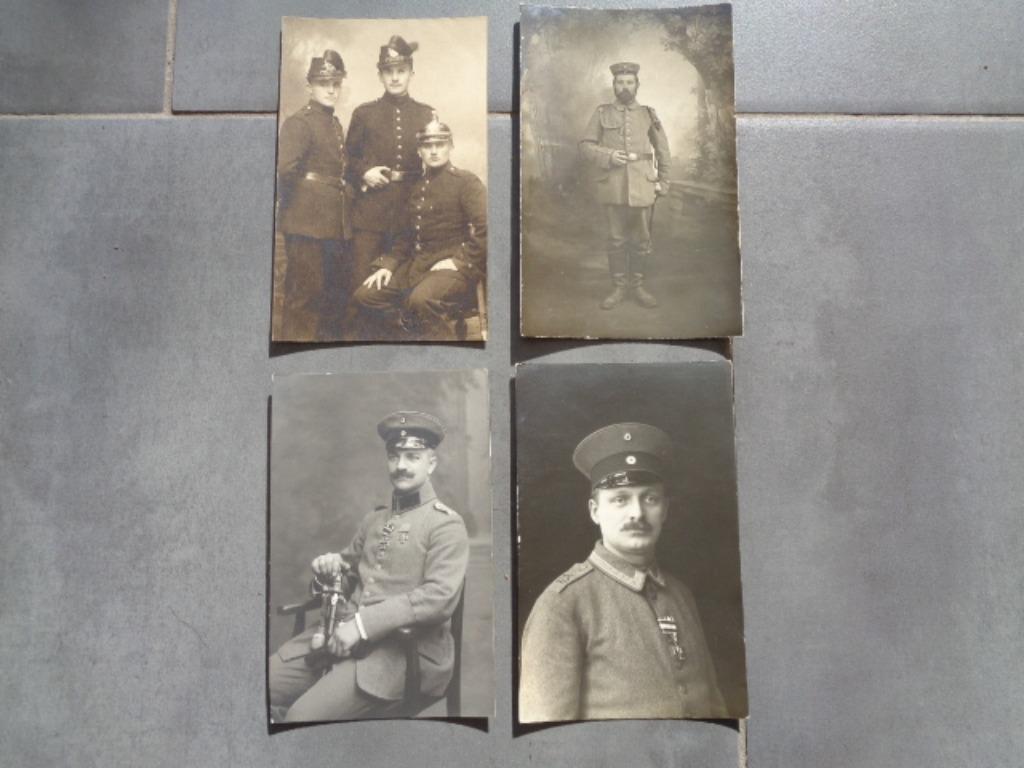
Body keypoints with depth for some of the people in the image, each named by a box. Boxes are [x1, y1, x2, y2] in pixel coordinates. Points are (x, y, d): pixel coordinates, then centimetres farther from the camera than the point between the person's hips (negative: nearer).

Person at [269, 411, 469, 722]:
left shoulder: (446, 524, -5)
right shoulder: (374, 518, 17)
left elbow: (440, 597, -17)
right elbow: (350, 560, 30)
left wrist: (362, 624, -22)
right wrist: (331, 563, 3)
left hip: (404, 650, -7)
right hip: (346, 632, 7)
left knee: (302, 715, -22)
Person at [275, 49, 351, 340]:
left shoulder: (336, 125, 17)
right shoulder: (298, 123, -9)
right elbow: (284, 169, -19)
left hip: (333, 222, 9)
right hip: (307, 221, -9)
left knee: (339, 291, 14)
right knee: (304, 293, -3)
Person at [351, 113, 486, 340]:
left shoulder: (466, 181, -4)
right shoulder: (418, 187, 17)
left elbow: (486, 229, -14)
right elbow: (406, 236, 20)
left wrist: (459, 259, -18)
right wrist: (388, 263, 6)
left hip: (454, 266, -8)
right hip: (416, 265, 8)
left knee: (421, 299, -37)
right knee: (365, 295, -2)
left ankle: (437, 334, -11)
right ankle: (415, 334, 7)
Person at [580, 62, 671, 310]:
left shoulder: (648, 114, 8)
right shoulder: (602, 114, 5)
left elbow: (663, 151, 12)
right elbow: (585, 146, 3)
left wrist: (663, 183, 6)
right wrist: (607, 156, -13)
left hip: (642, 188, 1)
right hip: (613, 189, -1)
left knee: (642, 240, 4)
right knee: (616, 240, 3)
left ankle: (638, 286, 16)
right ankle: (619, 288, 13)